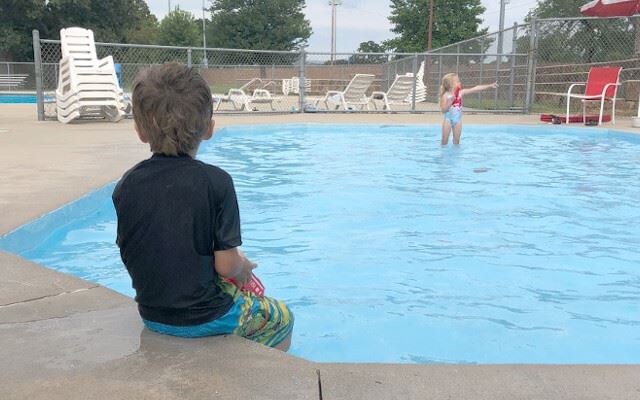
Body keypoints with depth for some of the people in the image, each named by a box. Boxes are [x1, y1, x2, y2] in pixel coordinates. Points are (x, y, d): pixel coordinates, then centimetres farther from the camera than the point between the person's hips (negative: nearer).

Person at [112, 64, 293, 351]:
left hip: (152, 316, 5)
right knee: (282, 318, 22)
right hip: (207, 319, -5)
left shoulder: (126, 185, -7)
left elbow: (129, 255, 2)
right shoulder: (216, 181, -21)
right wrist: (243, 268, 3)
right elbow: (226, 265, -20)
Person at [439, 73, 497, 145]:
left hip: (458, 119, 4)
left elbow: (475, 89, -3)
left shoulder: (461, 92, -1)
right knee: (445, 140, 3)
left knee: (456, 140, 8)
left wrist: (489, 86, -5)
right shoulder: (445, 95, -12)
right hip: (448, 119, -4)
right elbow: (443, 109, -18)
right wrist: (451, 101, -29)